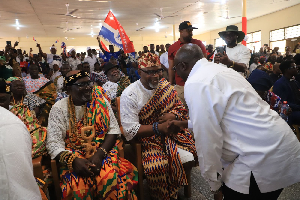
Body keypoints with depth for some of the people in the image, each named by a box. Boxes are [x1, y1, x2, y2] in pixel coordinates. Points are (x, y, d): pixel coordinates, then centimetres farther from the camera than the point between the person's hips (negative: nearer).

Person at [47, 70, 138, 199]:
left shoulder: (100, 100, 1)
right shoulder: (59, 109, -2)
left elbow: (113, 129, -3)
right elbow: (54, 144, -6)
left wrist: (99, 155, -17)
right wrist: (73, 161, -24)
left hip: (102, 151, 1)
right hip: (73, 155, -1)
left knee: (110, 178, -27)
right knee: (78, 185, -30)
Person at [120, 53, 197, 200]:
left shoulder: (166, 86, 5)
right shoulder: (130, 95, -10)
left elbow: (181, 107, 12)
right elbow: (130, 130, -15)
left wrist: (172, 115, -13)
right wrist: (158, 128, -26)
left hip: (171, 131, 5)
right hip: (147, 138, -5)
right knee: (157, 167, -31)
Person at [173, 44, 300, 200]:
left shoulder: (195, 84, -17)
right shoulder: (217, 69, 12)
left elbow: (206, 138, -18)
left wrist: (215, 185, -6)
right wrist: (186, 124, 33)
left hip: (265, 156, -9)